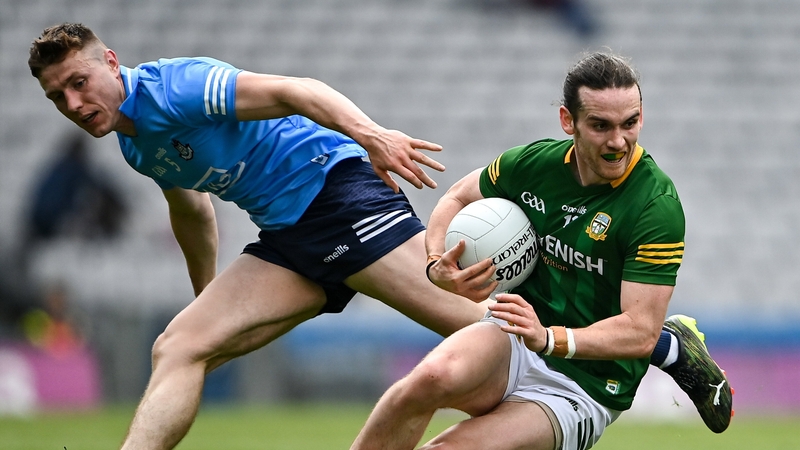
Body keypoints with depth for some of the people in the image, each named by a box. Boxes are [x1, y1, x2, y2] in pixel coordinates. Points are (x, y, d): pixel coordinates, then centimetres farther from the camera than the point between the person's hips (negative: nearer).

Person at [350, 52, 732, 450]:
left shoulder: (658, 207, -17)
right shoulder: (531, 163, -2)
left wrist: (548, 338, -34)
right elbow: (458, 198, 18)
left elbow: (641, 332, -21)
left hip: (585, 388, -4)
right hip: (512, 344, 4)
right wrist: (438, 265, -2)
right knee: (434, 376, -32)